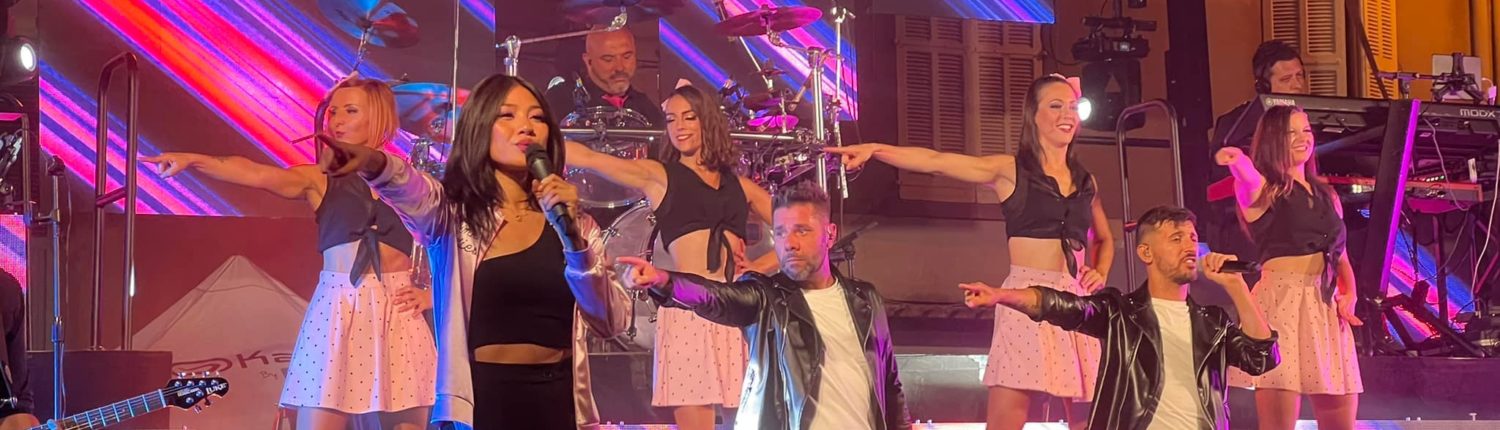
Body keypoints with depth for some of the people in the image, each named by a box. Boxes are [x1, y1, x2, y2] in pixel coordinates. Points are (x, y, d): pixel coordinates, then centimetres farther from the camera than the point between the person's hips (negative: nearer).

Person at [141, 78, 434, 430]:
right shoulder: (319, 180, 8)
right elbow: (255, 174, -10)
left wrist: (432, 295, -3)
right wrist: (195, 160, -26)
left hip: (400, 316, 0)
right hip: (336, 312, 0)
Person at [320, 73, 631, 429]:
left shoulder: (573, 223, 7)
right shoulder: (454, 214, -1)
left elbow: (611, 323, -2)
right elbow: (412, 190, -24)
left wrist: (572, 238, -14)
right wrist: (373, 163, -45)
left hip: (557, 401, 3)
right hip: (482, 400, -2)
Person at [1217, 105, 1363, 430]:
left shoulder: (1326, 195, 20)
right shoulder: (1265, 191, 1)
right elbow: (1247, 176, -24)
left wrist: (1349, 296, 2)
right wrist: (1237, 160, -49)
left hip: (1328, 309, 6)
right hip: (1282, 303, -6)